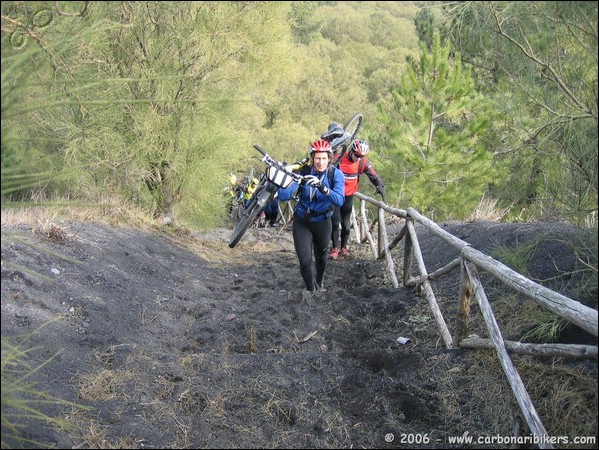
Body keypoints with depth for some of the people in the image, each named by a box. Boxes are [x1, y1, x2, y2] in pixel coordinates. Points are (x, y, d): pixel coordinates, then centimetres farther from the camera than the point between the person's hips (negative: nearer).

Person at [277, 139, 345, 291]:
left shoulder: (336, 174, -19)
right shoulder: (304, 172, -18)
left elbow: (339, 200, -35)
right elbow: (284, 196, -26)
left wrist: (323, 188, -51)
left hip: (322, 223, 1)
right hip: (302, 222, -1)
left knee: (321, 256, 22)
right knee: (305, 261, -7)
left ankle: (319, 283, 52)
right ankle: (311, 289, 21)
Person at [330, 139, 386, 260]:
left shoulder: (363, 162, -8)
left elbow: (373, 174, -9)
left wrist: (380, 186, -25)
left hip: (348, 196, 2)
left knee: (346, 224, 5)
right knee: (335, 221, -8)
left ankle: (344, 247, 22)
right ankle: (335, 248, 6)